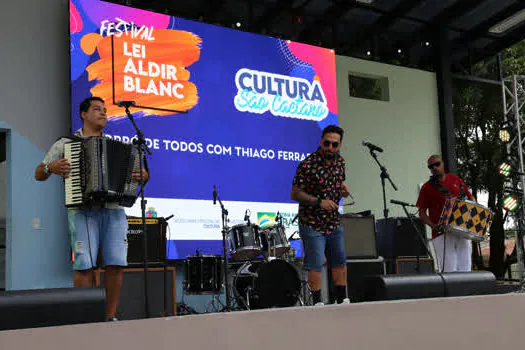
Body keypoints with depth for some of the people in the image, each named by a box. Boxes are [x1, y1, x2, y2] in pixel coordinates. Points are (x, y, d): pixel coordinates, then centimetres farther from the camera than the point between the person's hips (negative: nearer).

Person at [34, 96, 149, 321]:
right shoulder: (65, 144, 14)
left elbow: (140, 172, 22)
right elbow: (39, 175, 15)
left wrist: (142, 175, -2)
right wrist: (50, 168, -7)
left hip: (114, 211, 2)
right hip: (82, 212, -2)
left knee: (116, 264, -9)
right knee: (84, 265, -14)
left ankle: (110, 317, 2)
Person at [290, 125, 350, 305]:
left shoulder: (340, 161, 4)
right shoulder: (308, 164, -17)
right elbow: (295, 194, -16)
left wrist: (343, 190, -3)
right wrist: (319, 202, -24)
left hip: (334, 222, 7)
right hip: (312, 224, -7)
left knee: (340, 261, 14)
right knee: (315, 265, -3)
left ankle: (342, 299, 26)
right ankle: (317, 302, 8)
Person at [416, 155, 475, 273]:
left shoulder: (455, 180, 14)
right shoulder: (427, 187, 3)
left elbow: (470, 197, 22)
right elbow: (422, 213, 3)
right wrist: (433, 225, -14)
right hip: (442, 233, -4)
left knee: (465, 269, 4)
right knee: (449, 271, -10)